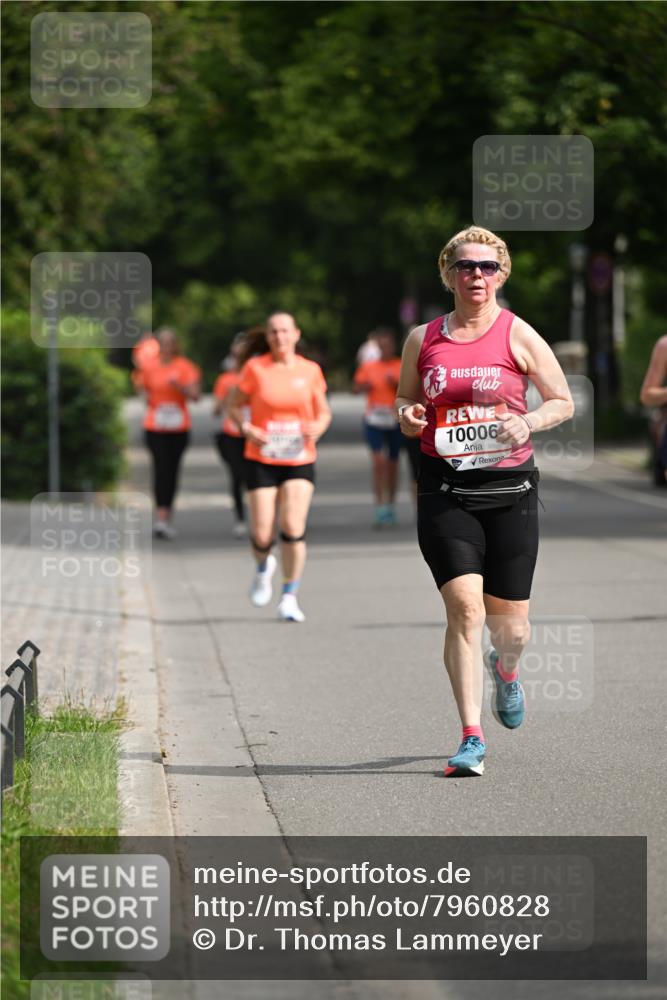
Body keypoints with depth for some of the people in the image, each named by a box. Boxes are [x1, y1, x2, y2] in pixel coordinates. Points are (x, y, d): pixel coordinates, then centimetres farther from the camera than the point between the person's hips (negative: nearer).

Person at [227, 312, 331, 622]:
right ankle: (263, 567, 34)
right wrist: (246, 429, -12)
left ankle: (289, 598, -2)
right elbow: (234, 405, 7)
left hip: (300, 460, 0)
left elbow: (324, 412, 13)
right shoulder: (255, 368, -2)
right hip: (261, 460, 0)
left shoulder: (310, 371, 2)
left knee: (293, 526, -15)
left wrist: (318, 427, -10)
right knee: (262, 535, -3)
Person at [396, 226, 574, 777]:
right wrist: (408, 417, -2)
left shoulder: (517, 335, 1)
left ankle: (506, 669, 43)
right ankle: (472, 738, -11)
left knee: (510, 624, 5)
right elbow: (405, 400, 21)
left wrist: (528, 422, -13)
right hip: (445, 489, 1)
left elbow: (564, 402, 6)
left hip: (509, 488, 0)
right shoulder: (423, 339, 8)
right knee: (464, 608, -16)